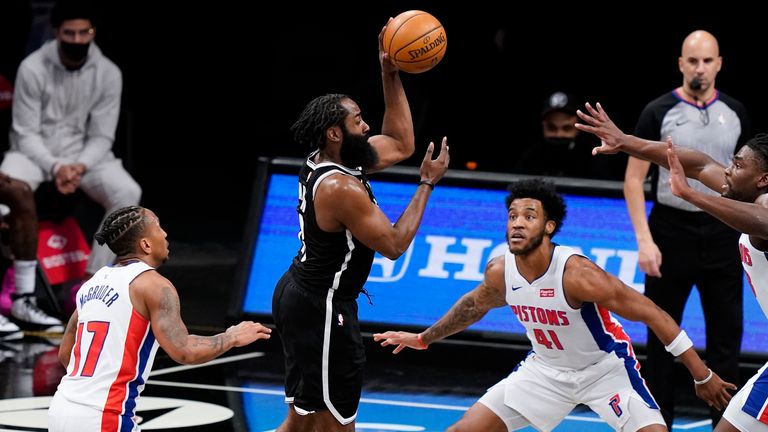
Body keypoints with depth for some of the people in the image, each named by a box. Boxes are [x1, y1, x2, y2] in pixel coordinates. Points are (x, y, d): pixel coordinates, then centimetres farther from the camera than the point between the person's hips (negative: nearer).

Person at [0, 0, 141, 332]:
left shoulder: (108, 74, -6)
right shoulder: (33, 68, -13)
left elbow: (101, 137, -4)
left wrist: (80, 167, -24)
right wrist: (55, 167, -27)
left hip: (84, 154, 3)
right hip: (35, 151, -3)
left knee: (128, 193, -25)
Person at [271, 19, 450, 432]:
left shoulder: (323, 162, 6)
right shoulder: (341, 189, -24)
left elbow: (400, 144, 17)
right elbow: (394, 244, -19)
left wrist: (390, 76, 10)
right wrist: (427, 184, -13)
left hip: (299, 294, 10)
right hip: (322, 309, -10)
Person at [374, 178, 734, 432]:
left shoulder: (576, 274, -32)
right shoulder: (499, 272, -14)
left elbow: (652, 315, -27)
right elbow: (476, 304, 13)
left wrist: (702, 376, -25)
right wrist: (424, 338, 24)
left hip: (605, 368, -5)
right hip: (545, 369, 5)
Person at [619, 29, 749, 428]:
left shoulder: (735, 113, 5)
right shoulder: (659, 112, -5)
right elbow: (634, 179, -5)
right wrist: (644, 240, -13)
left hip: (721, 235, 2)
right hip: (671, 233, -2)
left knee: (726, 336, 3)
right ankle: (660, 421, 15)